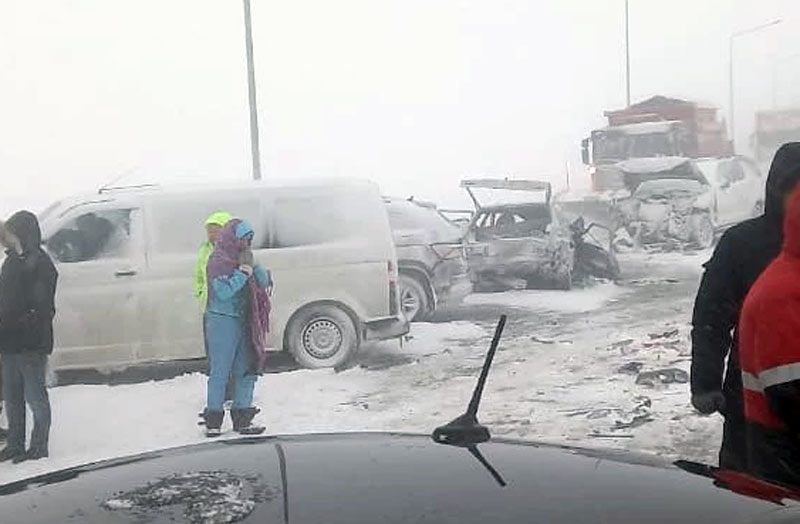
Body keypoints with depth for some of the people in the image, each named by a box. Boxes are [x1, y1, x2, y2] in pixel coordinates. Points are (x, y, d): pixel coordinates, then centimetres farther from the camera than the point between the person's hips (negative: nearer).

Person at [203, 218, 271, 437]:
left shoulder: (242, 259, 12)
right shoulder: (218, 261, -11)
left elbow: (264, 283, 6)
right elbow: (223, 292, -20)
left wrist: (254, 267, -9)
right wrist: (242, 275, -20)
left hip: (242, 322, 8)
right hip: (222, 322, -8)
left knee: (246, 371, 10)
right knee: (220, 371, -2)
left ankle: (242, 420, 19)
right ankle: (213, 421, 9)